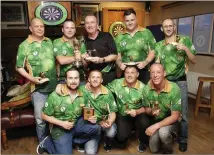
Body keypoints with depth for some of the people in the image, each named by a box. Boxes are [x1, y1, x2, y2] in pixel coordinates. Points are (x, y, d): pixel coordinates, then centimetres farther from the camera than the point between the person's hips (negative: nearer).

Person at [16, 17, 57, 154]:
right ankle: (43, 142, 32)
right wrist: (32, 78, -17)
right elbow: (19, 67, -5)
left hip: (55, 85, 4)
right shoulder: (24, 45, -6)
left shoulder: (49, 42, 8)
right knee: (41, 119, 6)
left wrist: (58, 75, 7)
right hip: (39, 88, -4)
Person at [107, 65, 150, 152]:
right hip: (122, 116, 1)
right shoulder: (117, 83, -9)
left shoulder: (142, 87, -14)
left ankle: (143, 142, 4)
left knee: (144, 123, -33)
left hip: (138, 115, 0)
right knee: (121, 138, -22)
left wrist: (137, 112, -27)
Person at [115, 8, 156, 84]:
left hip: (143, 71, -1)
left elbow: (152, 51, 2)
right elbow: (117, 55, 10)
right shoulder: (119, 37, 8)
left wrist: (145, 62, -14)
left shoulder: (146, 33, 3)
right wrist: (119, 64, -9)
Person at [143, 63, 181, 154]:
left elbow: (175, 116, -21)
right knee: (154, 149, -9)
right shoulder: (146, 89, -14)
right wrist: (151, 111, -26)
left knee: (163, 132, -34)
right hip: (155, 120, 3)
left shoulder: (174, 88, -26)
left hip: (171, 121, -3)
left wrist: (156, 126, -28)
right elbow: (147, 109, -1)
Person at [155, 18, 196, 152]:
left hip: (180, 81, -2)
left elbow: (193, 60, -1)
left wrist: (185, 49, -16)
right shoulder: (158, 45, 6)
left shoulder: (184, 40, -1)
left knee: (182, 112, 3)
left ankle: (183, 140, 22)